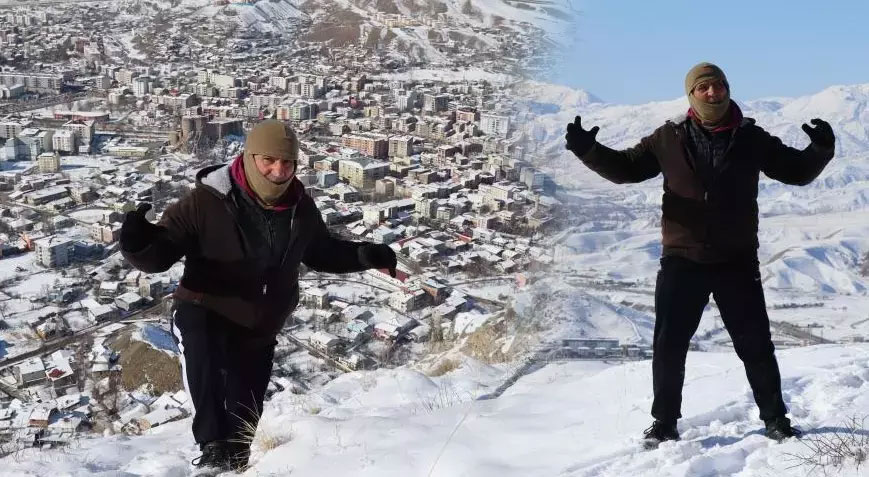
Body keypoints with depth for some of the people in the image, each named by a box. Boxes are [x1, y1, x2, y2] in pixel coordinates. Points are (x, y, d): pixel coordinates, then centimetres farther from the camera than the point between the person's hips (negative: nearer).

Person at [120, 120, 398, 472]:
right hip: (202, 312, -5)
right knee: (201, 350, -40)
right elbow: (160, 254, -19)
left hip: (259, 328, 5)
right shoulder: (206, 202, -21)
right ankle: (213, 446, -36)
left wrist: (365, 256, 0)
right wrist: (138, 244, -42)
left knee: (245, 417, 16)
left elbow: (322, 252, 15)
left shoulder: (300, 209, -4)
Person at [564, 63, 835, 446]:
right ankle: (664, 422, 19)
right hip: (682, 260, 0)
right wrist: (588, 151, -9)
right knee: (669, 344, 4)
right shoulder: (669, 139, 2)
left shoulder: (752, 139, 3)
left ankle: (775, 419, 24)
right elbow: (625, 167, 7)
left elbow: (798, 171, 9)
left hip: (737, 260, 0)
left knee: (755, 343, 8)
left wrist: (820, 151, -12)